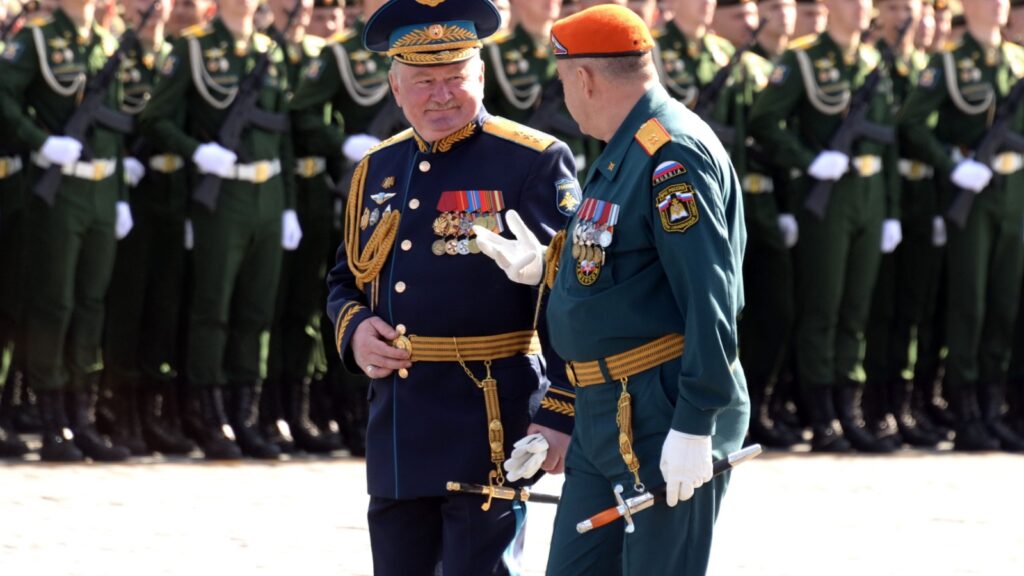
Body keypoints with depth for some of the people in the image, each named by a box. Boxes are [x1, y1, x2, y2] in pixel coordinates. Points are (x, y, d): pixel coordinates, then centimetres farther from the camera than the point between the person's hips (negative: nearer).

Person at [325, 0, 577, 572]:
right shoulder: (377, 171, 13)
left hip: (489, 428, -7)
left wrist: (559, 415, -16)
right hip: (396, 433, 7)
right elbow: (346, 279, 26)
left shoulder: (534, 163, -7)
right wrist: (354, 330, 3)